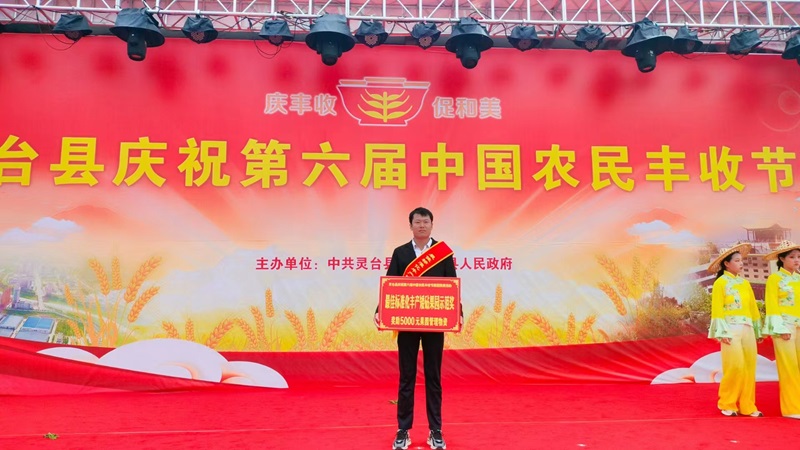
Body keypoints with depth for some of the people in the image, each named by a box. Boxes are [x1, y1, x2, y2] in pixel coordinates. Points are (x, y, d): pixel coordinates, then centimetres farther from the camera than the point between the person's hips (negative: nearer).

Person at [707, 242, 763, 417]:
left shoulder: (745, 283, 13)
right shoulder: (720, 283, -4)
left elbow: (753, 308, 15)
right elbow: (717, 310, -8)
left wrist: (758, 330, 12)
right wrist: (722, 333, -14)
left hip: (747, 329, 6)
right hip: (731, 329, -6)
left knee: (749, 367, 4)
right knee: (735, 367, -9)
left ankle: (747, 406, 11)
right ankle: (727, 404, 4)